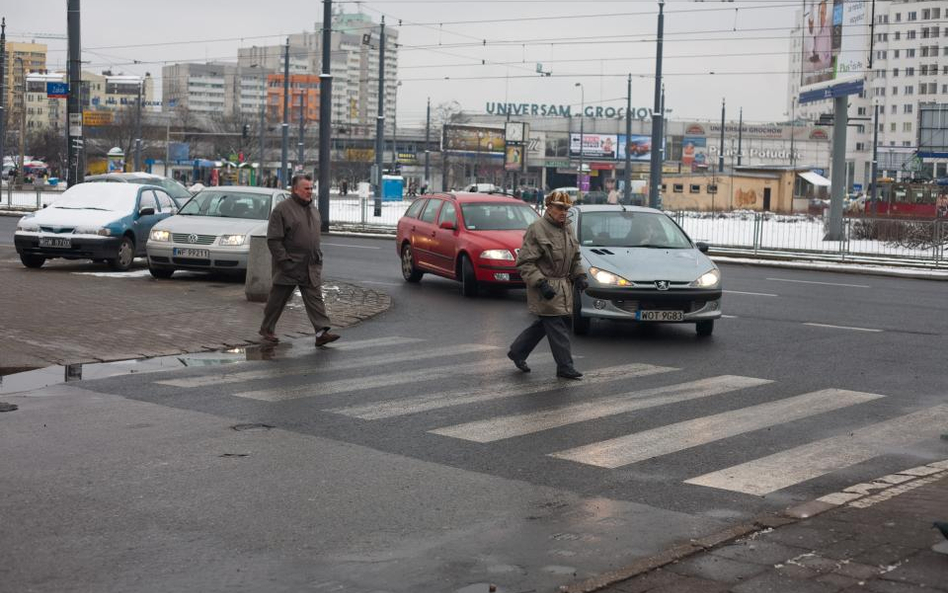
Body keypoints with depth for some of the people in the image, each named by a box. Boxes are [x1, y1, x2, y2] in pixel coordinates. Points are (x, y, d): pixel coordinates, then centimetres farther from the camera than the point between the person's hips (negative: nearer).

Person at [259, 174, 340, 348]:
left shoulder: (313, 210, 14)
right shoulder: (282, 209, -9)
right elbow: (273, 239, -12)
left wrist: (318, 257, 14)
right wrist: (284, 261, -17)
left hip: (311, 268, 6)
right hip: (289, 267, -6)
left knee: (315, 298, -4)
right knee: (278, 299, 6)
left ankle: (321, 332, -10)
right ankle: (266, 329, 22)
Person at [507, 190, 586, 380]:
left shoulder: (567, 228, 13)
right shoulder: (536, 229, -13)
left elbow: (575, 258, 25)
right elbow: (524, 263, -15)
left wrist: (579, 276, 8)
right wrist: (541, 284, -23)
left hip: (564, 285, 8)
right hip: (545, 288, -8)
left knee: (543, 324, 13)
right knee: (557, 327, -7)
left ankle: (517, 352, 29)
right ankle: (565, 367, -1)